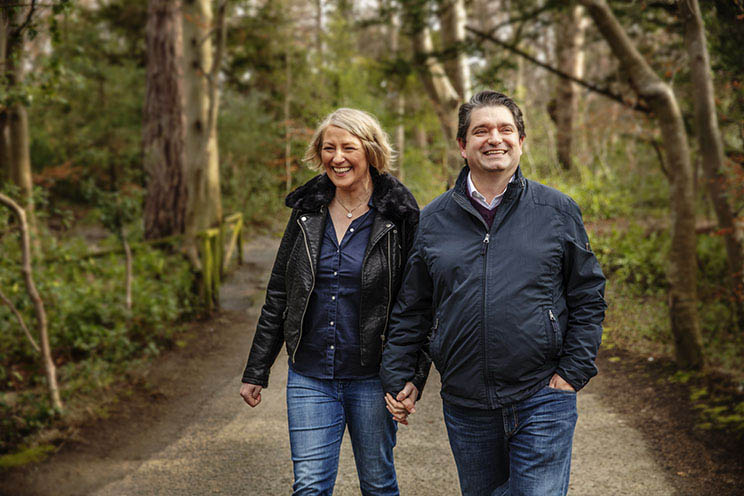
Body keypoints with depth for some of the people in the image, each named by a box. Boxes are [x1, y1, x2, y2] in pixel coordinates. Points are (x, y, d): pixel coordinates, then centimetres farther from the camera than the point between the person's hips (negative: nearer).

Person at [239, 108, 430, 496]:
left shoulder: (399, 217, -6)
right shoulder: (307, 212, 6)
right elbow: (278, 296, 10)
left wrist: (414, 377, -13)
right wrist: (256, 371, 9)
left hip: (372, 378, -3)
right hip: (310, 376, 3)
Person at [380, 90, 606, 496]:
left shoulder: (557, 211, 3)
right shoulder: (433, 220, 6)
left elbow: (588, 298, 5)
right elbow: (411, 309, 11)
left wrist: (572, 372, -3)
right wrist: (397, 377, 7)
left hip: (541, 401, -2)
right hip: (465, 406, 2)